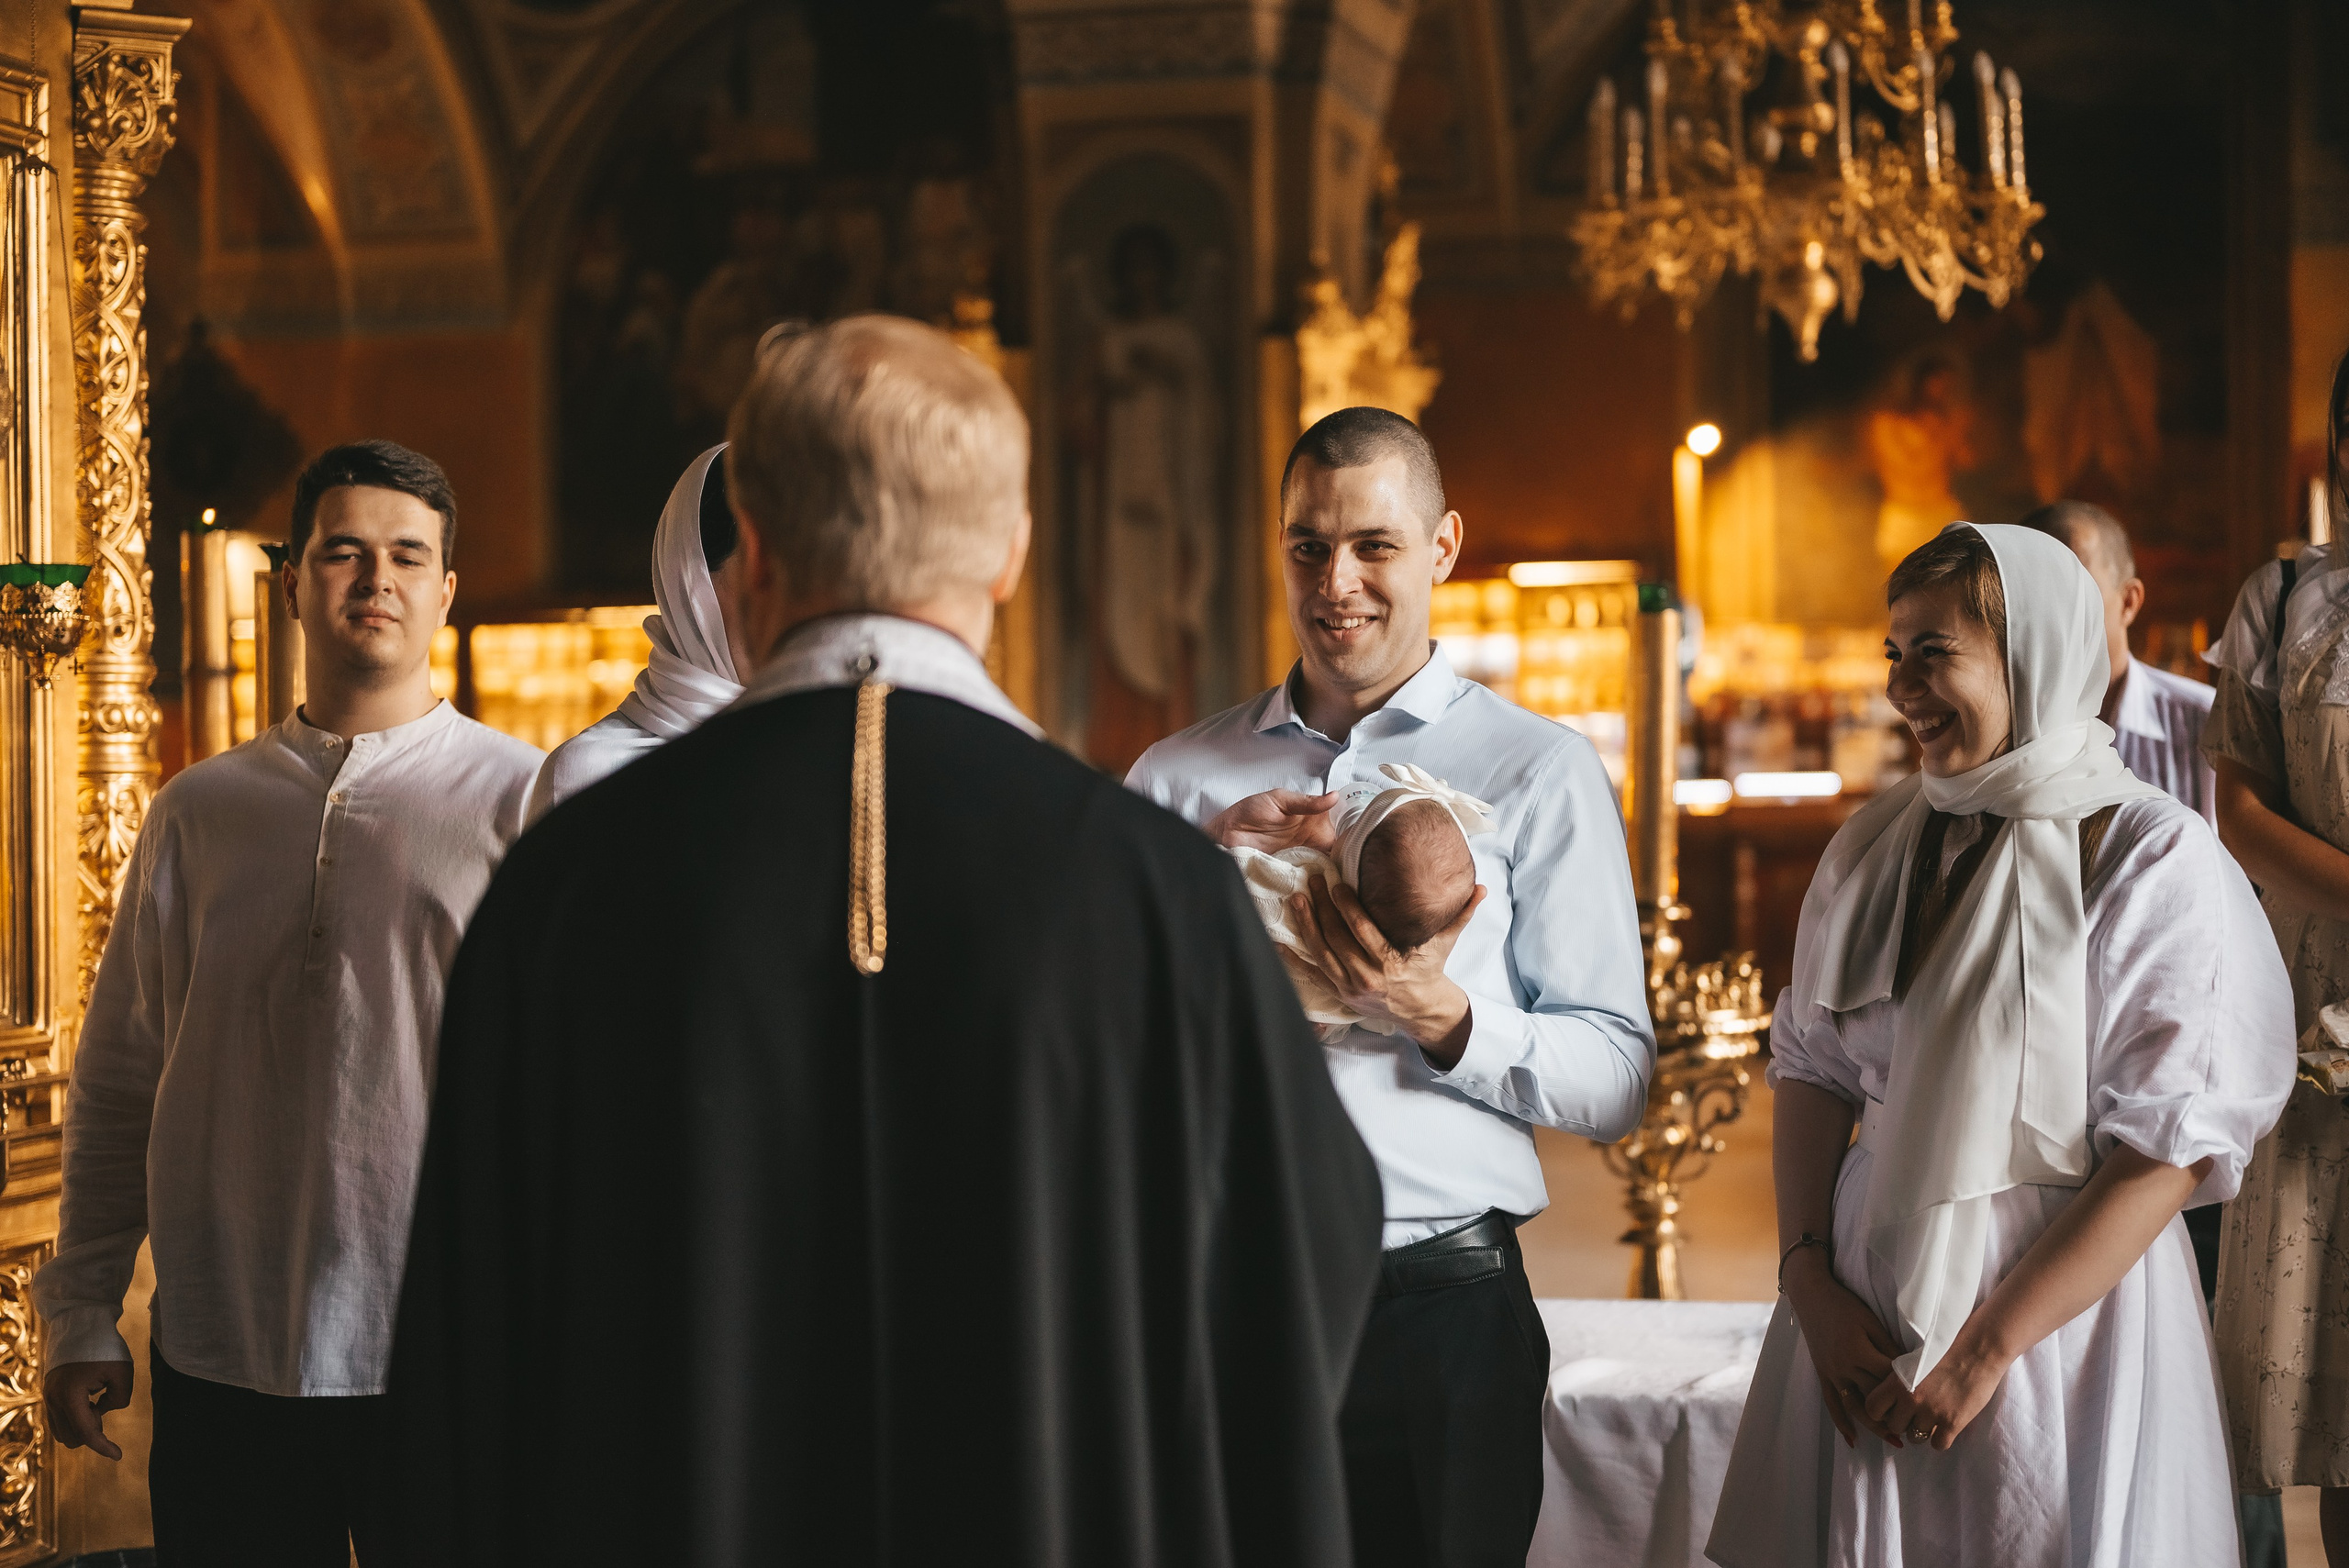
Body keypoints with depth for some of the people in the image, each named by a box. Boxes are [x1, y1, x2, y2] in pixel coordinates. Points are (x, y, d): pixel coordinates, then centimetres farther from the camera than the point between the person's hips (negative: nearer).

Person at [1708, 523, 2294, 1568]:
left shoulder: (2154, 858, -12)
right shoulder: (1877, 847, 5)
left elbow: (2172, 1146, -15)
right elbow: (1811, 1069, 8)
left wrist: (1983, 1350, -16)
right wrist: (1809, 1277, -7)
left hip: (2062, 1314, -5)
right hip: (1863, 1314, 5)